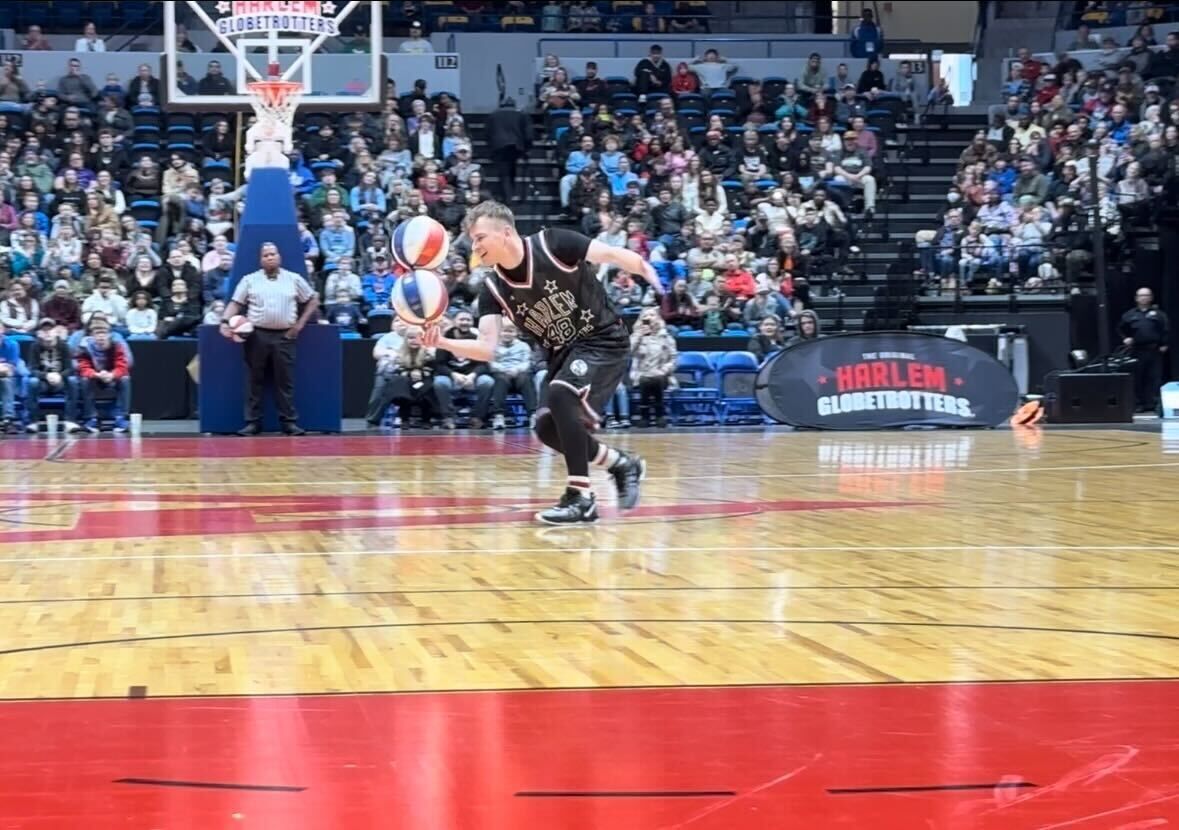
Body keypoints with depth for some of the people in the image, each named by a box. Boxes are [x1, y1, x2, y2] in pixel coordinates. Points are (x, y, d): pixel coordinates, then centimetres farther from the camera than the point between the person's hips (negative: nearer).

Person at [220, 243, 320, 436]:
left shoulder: (294, 279, 8)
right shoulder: (250, 280, 7)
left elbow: (313, 299, 14)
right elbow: (235, 303, 4)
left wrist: (300, 323, 6)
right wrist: (225, 321, -12)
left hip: (284, 336, 0)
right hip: (257, 335, 0)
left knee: (285, 381, 2)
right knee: (254, 381, 2)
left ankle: (289, 421, 6)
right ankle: (253, 422, 7)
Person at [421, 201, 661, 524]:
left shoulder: (552, 244, -19)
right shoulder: (493, 289, -6)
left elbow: (611, 255, -15)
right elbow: (487, 348, -13)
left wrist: (649, 273, -28)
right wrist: (442, 342, -28)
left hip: (604, 341, -7)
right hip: (564, 353, 7)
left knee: (559, 395, -28)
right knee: (548, 427, -1)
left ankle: (581, 496, -20)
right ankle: (622, 464, 22)